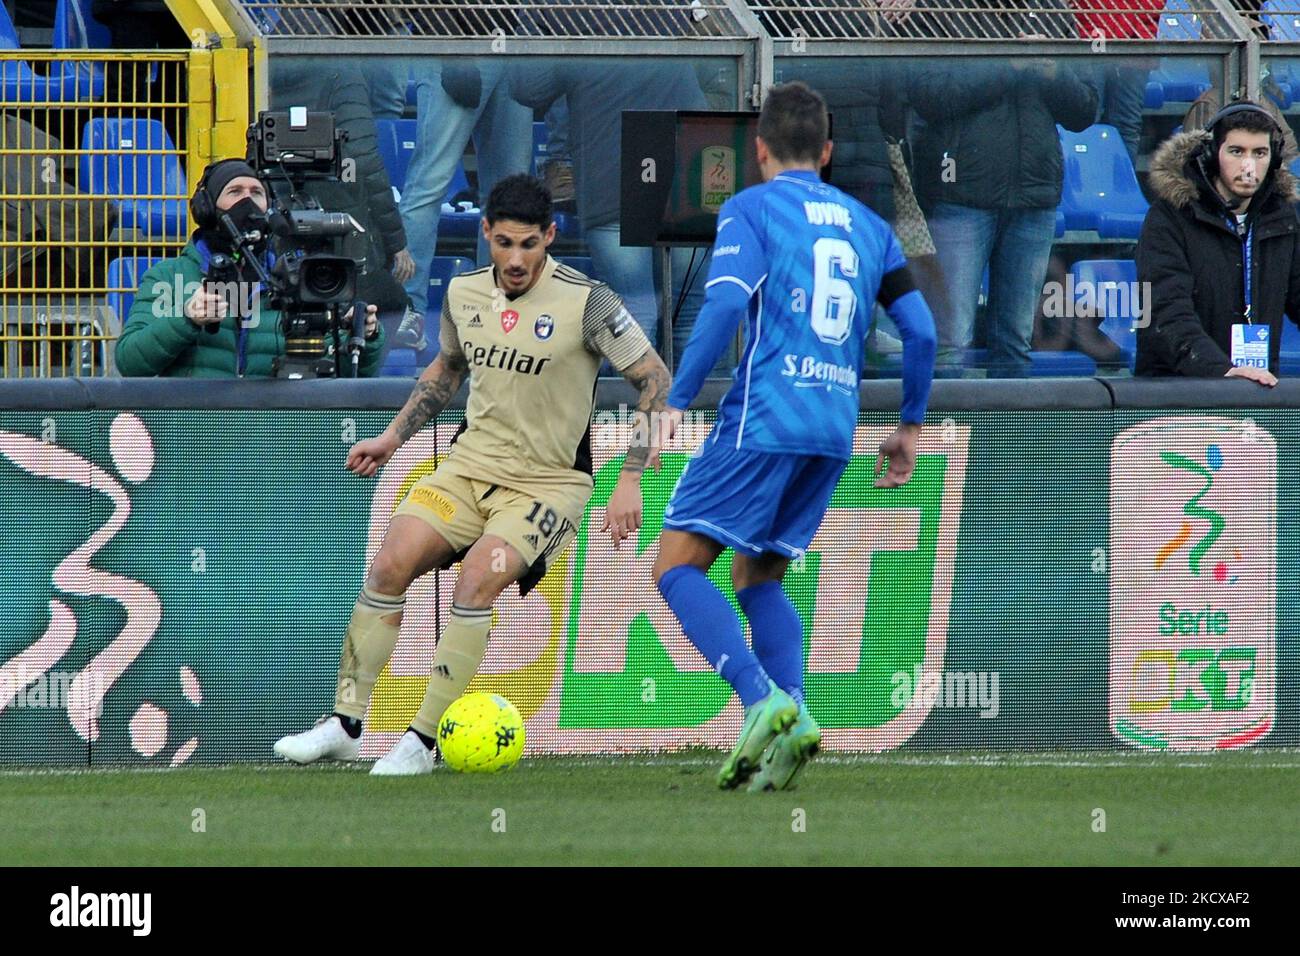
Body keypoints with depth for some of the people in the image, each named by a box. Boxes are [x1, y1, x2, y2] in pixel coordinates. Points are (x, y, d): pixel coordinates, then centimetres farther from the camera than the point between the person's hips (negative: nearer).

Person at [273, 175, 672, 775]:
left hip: (548, 481, -5)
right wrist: (393, 437, 18)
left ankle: (423, 740, -20)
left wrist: (631, 480, -15)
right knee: (391, 562, -16)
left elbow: (656, 381, -10)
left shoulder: (586, 302, -14)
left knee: (479, 577, -28)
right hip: (472, 462, 5)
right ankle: (345, 725, -7)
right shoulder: (464, 294, 3)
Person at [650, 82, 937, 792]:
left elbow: (725, 305, -14)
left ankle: (763, 701, -21)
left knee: (677, 567, -1)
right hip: (836, 427, 6)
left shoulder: (750, 207, 1)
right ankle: (792, 719, -5)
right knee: (758, 579, 17)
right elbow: (920, 331, 13)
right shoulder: (868, 225, 18)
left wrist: (676, 402, -13)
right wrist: (910, 427, 24)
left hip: (764, 418, -6)